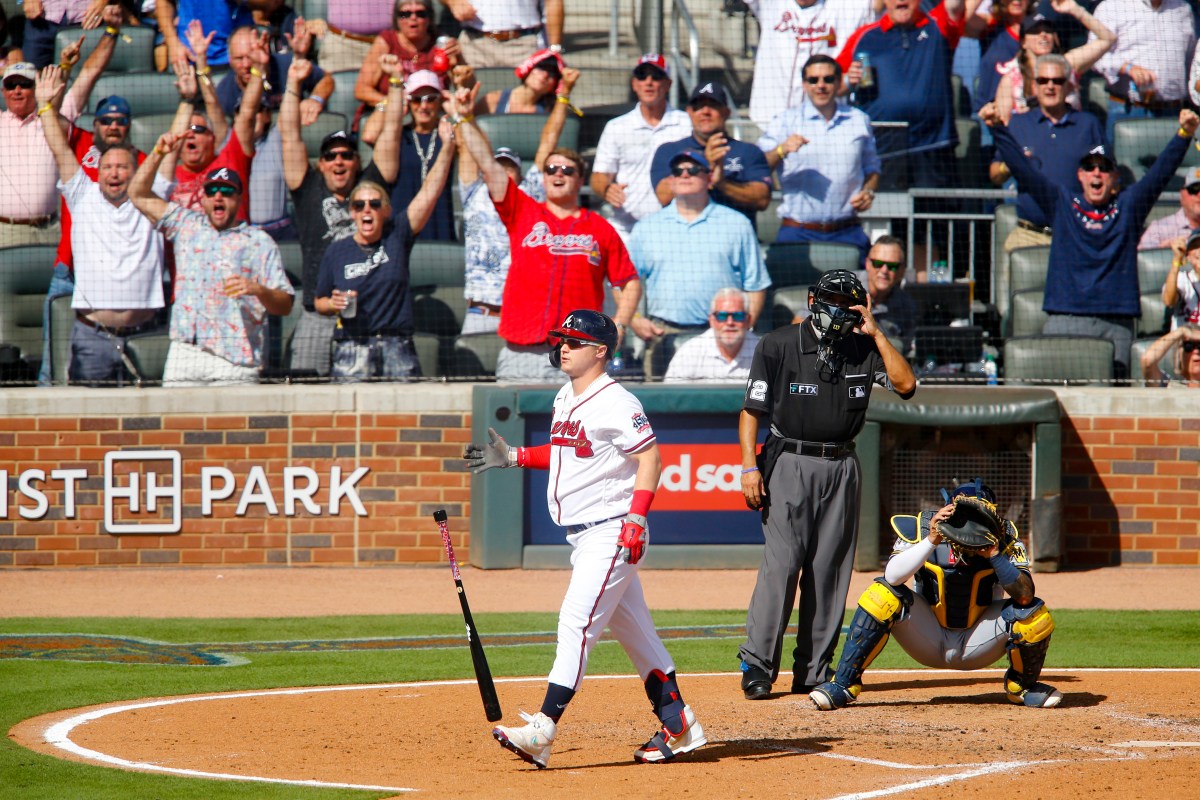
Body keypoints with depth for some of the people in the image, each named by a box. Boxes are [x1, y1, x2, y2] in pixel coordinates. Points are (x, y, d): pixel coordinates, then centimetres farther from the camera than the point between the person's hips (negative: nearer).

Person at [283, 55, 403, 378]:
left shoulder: (371, 187, 13)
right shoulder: (309, 191, 14)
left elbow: (391, 134, 12)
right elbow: (290, 136, 12)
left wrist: (395, 81, 9)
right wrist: (293, 84, 8)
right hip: (317, 319, 1)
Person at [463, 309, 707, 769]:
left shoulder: (615, 403, -14)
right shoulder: (565, 399, 14)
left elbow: (650, 457, -17)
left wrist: (636, 518, -25)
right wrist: (512, 457, 19)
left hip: (612, 533, -10)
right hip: (582, 537, 10)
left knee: (576, 625, -16)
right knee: (633, 631, 14)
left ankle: (542, 733, -22)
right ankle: (678, 727, 20)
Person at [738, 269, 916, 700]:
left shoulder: (863, 349, 6)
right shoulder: (778, 345, -3)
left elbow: (905, 384, -6)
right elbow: (751, 409, -3)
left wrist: (875, 333, -7)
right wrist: (749, 466, -12)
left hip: (841, 469, 4)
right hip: (788, 465, -4)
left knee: (830, 568, 3)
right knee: (781, 563, -13)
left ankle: (814, 670, 8)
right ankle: (757, 664, -9)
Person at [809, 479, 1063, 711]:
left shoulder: (1004, 537, -17)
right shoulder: (920, 528, -18)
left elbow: (1025, 595, -27)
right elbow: (892, 576, -33)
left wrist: (995, 555, -37)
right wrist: (931, 540, -41)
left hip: (977, 644, 1)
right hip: (928, 641, -1)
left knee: (1035, 615, -24)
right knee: (883, 595, -27)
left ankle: (1021, 686, 8)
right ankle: (843, 685, -17)